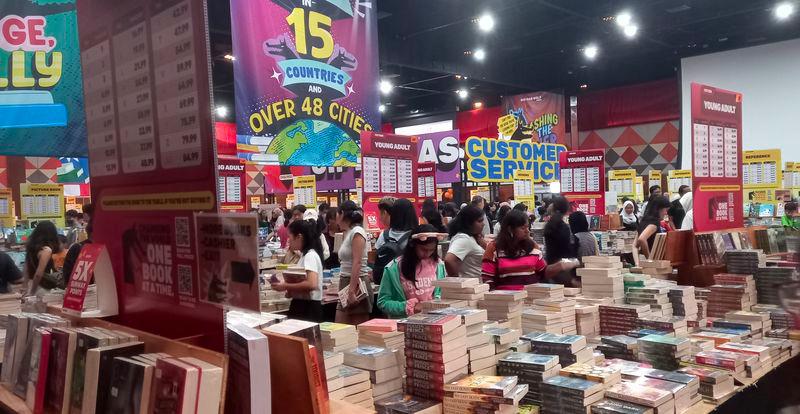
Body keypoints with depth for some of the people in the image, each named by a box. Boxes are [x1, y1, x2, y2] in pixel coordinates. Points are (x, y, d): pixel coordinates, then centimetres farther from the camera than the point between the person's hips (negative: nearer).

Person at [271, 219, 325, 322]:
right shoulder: (305, 254, 14)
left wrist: (286, 286, -19)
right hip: (302, 306, 9)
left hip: (308, 308, -9)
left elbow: (312, 284, -27)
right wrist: (289, 290, 2)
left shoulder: (310, 255, -14)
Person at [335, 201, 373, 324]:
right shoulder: (348, 233, 15)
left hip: (357, 284, -8)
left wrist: (352, 290, -21)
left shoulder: (357, 232, -10)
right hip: (346, 282, 8)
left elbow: (357, 263, -17)